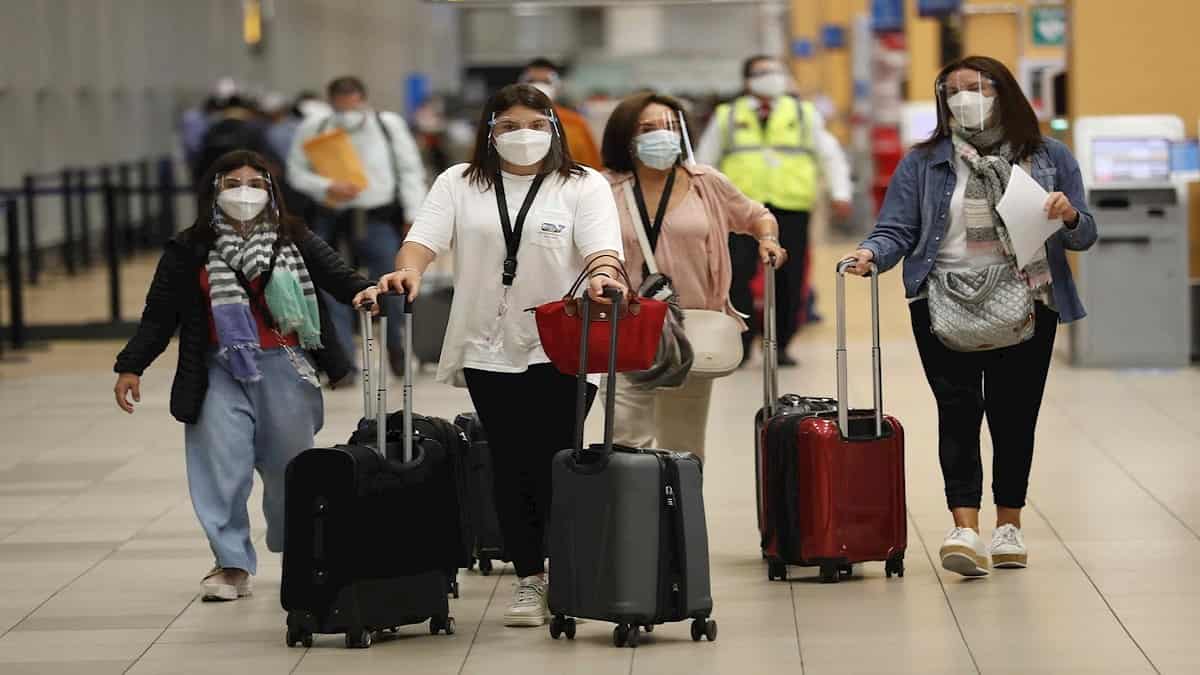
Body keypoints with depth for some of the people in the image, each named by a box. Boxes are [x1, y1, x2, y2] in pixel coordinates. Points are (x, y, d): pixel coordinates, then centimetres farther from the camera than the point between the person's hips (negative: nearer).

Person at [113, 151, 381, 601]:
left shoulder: (295, 241, 4)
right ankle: (232, 564, 2)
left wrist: (363, 290, -25)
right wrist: (131, 366, -4)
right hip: (222, 373, 0)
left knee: (290, 466, 9)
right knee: (222, 468, -6)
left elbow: (336, 274, -3)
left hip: (284, 368, 0)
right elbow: (159, 315, 3)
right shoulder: (190, 251, 2)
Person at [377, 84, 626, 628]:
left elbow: (602, 248, -11)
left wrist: (603, 277, -33)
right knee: (511, 466, 5)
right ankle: (529, 579, 15)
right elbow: (424, 237, -3)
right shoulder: (459, 184, 8)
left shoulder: (583, 186, 3)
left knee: (554, 462, -5)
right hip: (489, 351, 2)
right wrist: (408, 272, -25)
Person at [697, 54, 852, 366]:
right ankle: (741, 342, -5)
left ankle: (780, 346, 9)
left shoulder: (804, 114, 15)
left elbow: (830, 155, 16)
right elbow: (704, 161, 20)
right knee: (737, 273, -13)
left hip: (791, 209, 1)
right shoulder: (727, 116, 14)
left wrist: (840, 193, 3)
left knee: (789, 279, -2)